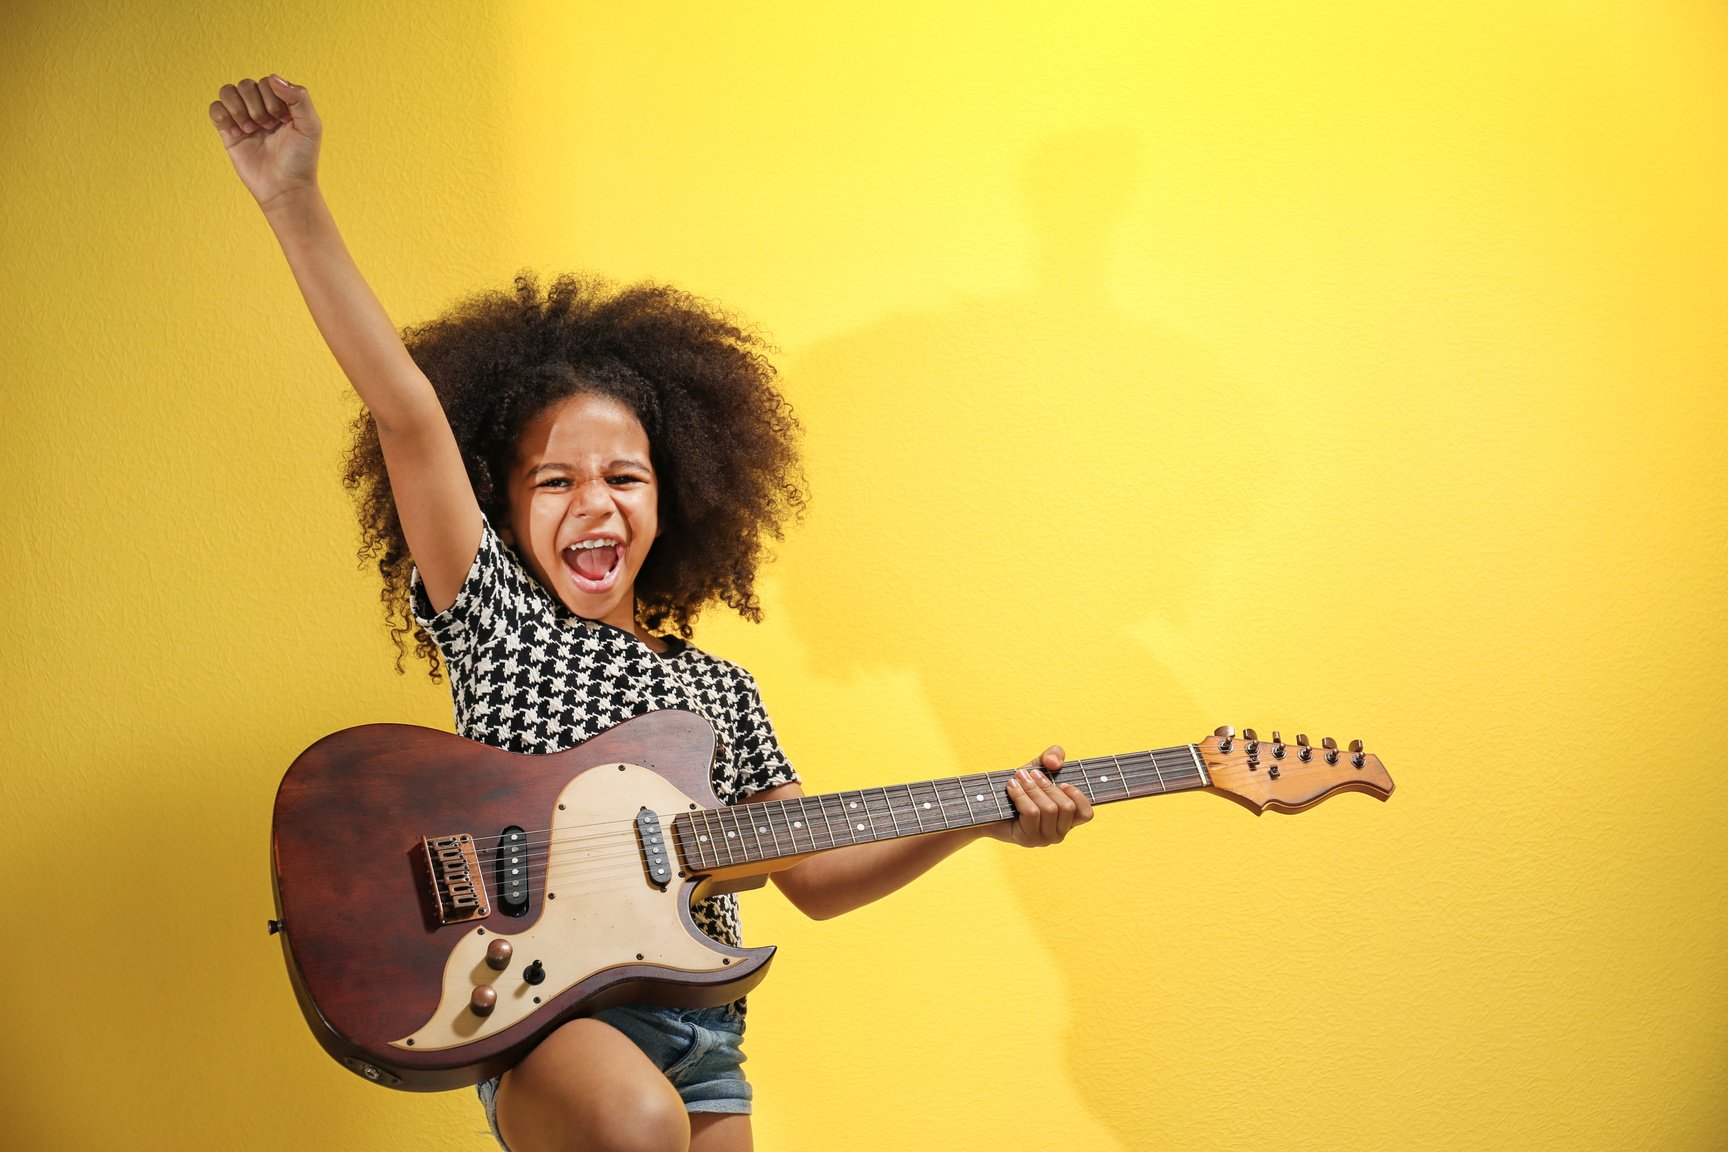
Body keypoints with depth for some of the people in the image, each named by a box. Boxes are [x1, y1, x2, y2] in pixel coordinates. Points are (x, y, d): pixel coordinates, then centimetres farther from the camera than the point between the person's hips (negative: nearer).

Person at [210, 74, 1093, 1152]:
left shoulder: (719, 687, 14)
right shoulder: (495, 620, 1)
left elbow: (813, 876, 14)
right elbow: (406, 410, -12)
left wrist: (974, 819, -1)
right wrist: (297, 203, -23)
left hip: (699, 1039, 6)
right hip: (543, 1022, -5)